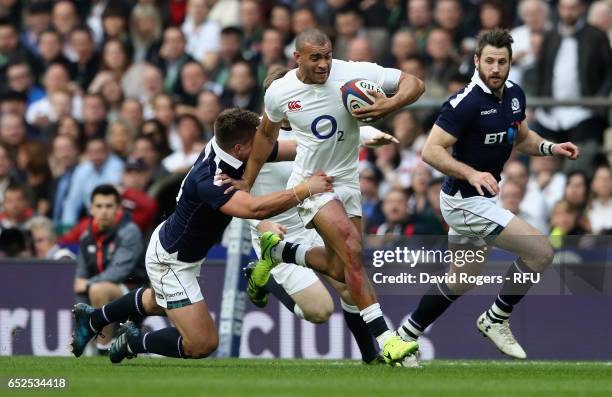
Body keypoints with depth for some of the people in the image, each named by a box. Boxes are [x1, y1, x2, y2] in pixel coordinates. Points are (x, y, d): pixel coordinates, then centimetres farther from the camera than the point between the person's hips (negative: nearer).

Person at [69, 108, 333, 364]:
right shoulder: (208, 181, -39)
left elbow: (288, 150, -4)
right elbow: (254, 209, -52)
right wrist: (305, 190, -48)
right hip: (170, 262, -10)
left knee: (155, 303, 38)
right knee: (202, 344, -9)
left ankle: (92, 318, 55)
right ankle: (135, 342, 12)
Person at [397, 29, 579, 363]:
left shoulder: (514, 94, 1)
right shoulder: (467, 102, -24)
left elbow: (522, 138, 18)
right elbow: (431, 151, -26)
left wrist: (551, 148, 0)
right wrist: (472, 173, -37)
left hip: (481, 198, 9)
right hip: (467, 202, -9)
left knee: (461, 280, 22)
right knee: (541, 251, -14)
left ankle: (406, 335, 33)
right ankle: (496, 320, 3)